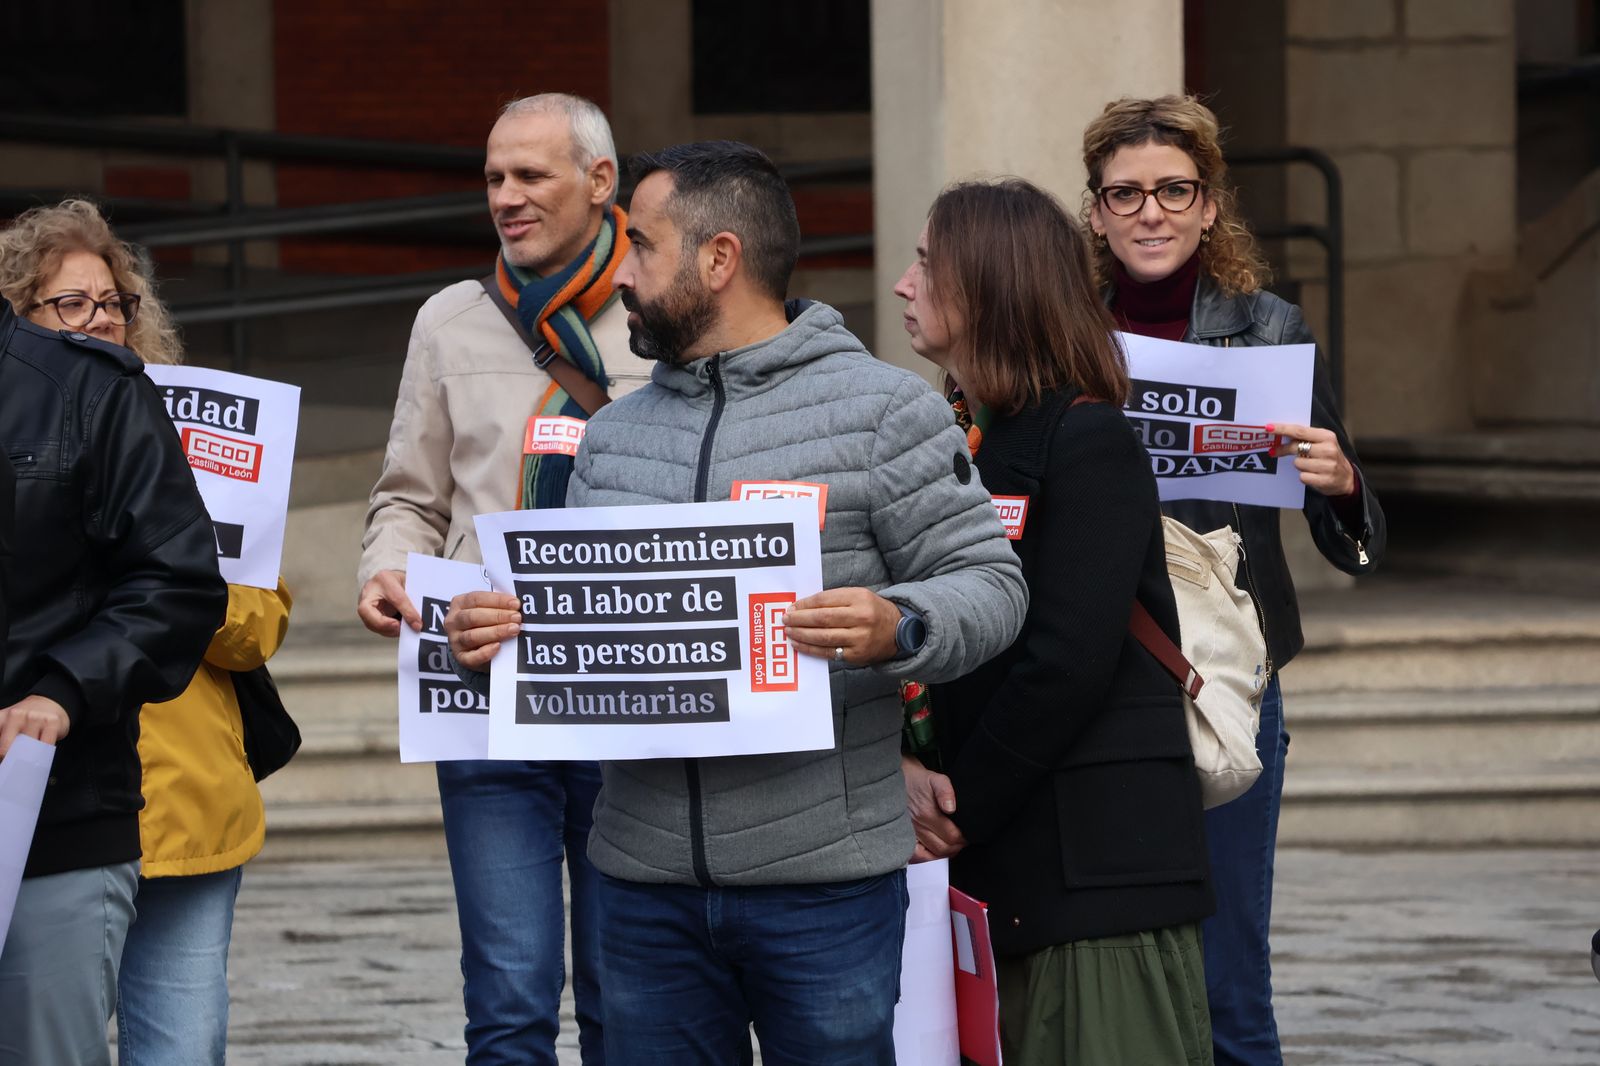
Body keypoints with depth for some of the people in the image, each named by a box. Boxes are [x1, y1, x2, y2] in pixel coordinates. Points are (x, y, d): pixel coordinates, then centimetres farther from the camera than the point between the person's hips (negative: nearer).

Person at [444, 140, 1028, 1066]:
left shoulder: (880, 410, -2)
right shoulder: (614, 435, 16)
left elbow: (989, 583, -4)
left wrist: (896, 629, -24)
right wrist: (502, 633, -4)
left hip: (825, 880, -5)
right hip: (648, 883, 5)